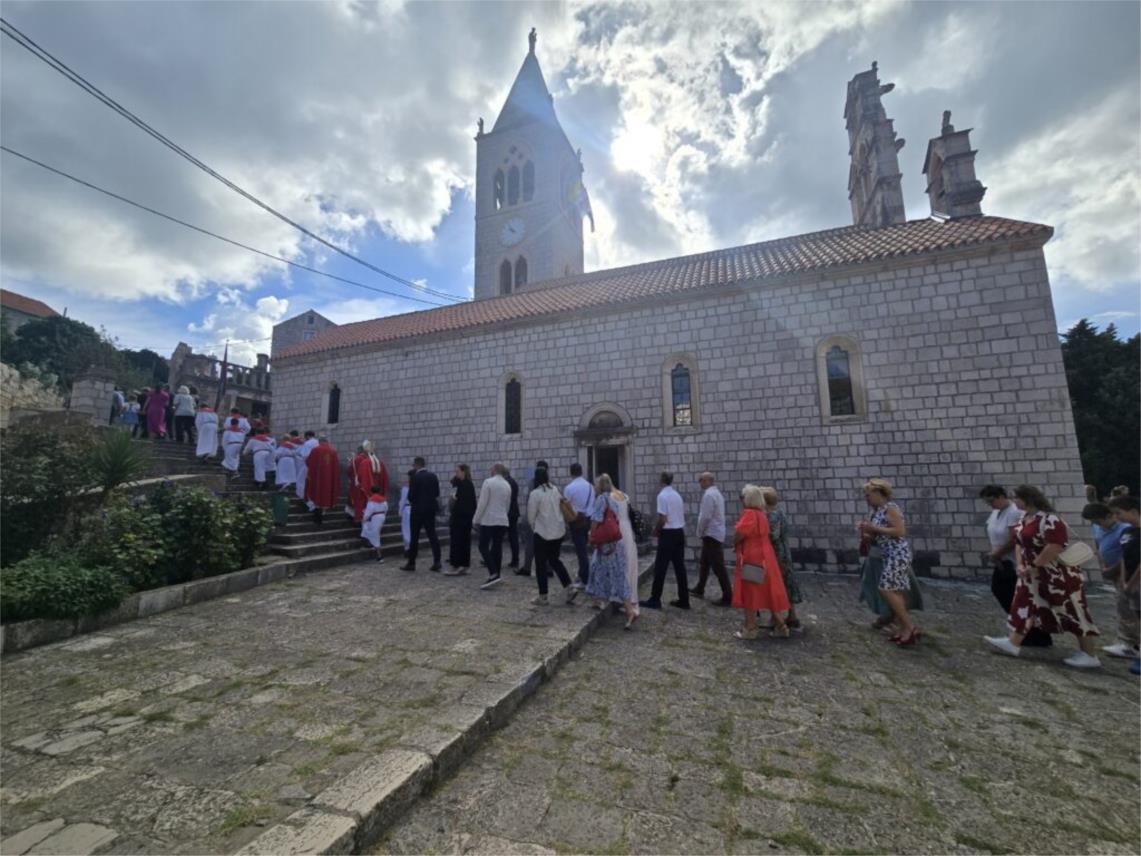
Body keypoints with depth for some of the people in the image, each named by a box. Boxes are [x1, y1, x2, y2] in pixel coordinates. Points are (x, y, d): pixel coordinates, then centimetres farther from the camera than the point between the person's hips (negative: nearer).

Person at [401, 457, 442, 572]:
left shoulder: (415, 477, -13)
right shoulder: (433, 476, 4)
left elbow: (411, 495, -12)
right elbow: (437, 493, 7)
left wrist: (411, 502, 8)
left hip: (418, 509, -5)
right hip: (431, 509, 5)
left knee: (414, 536, 4)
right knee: (432, 535, 6)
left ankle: (411, 563, 12)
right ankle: (437, 562, 3)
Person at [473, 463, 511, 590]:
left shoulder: (488, 482, -9)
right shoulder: (507, 485, 9)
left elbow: (482, 503, -12)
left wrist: (476, 519, -5)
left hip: (488, 520, -6)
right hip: (502, 521, 6)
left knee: (483, 547, -1)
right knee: (497, 548, 9)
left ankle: (493, 574, -13)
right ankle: (495, 575, 11)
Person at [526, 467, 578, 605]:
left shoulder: (535, 493, -14)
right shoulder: (555, 490, 1)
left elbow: (531, 516, -6)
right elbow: (561, 509, 6)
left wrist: (533, 527, 12)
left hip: (543, 533, -5)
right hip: (559, 531, 6)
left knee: (541, 564, 9)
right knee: (554, 560, 21)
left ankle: (543, 596, 17)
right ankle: (570, 587, 12)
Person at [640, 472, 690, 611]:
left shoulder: (662, 495, -14)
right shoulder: (677, 495, 11)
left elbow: (662, 519, -19)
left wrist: (656, 530, -2)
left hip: (668, 534, -8)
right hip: (680, 533, 8)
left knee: (660, 568, 0)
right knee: (680, 567, 12)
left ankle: (655, 600, 6)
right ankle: (683, 600, 18)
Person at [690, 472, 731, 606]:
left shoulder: (708, 495, -18)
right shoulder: (716, 493, 14)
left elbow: (705, 517, -22)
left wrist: (700, 533, -8)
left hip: (711, 535, -10)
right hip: (716, 534, 10)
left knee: (718, 567, -5)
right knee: (704, 563, 19)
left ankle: (728, 597, 0)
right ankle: (699, 589, 30)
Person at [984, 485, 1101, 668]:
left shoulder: (1050, 520, -22)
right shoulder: (1024, 518, 7)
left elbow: (1053, 549, -26)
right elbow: (1020, 543, 11)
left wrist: (1033, 567, -18)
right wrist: (1020, 565, 0)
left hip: (1058, 575, -9)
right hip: (1034, 575, 10)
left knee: (1072, 611, 3)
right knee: (1026, 606, 10)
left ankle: (1090, 656, 16)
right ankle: (1013, 643, 16)